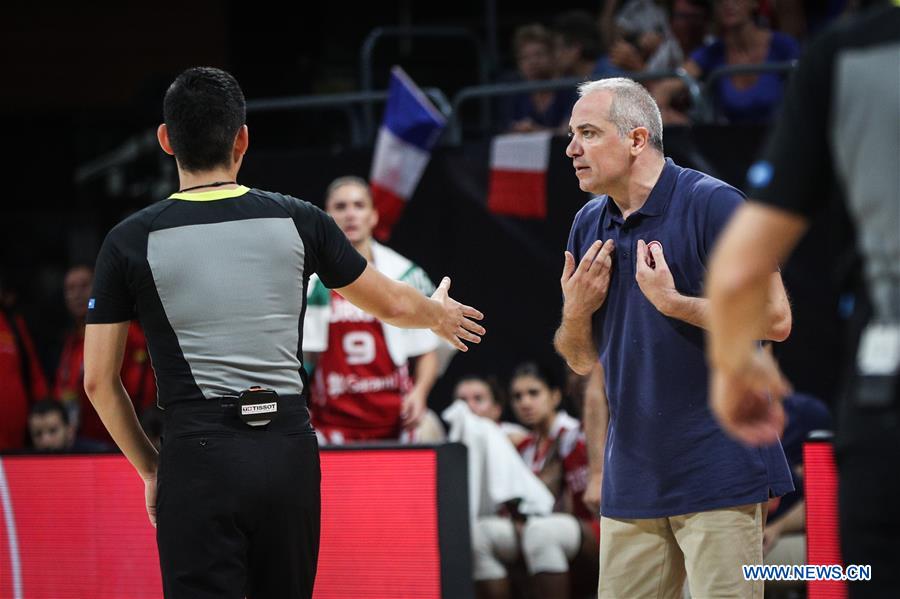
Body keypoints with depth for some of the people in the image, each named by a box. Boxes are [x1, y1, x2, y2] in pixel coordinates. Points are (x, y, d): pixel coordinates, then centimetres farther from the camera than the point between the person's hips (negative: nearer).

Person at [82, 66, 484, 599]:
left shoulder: (131, 241, -1)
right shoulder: (298, 221, 5)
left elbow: (99, 381, 2)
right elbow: (392, 304, 19)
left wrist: (149, 469, 15)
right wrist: (438, 313, 42)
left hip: (200, 455, -3)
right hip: (290, 451, 3)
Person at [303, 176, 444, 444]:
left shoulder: (406, 274, 7)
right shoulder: (312, 280, 4)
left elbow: (427, 351, 12)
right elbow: (301, 354, 6)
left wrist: (419, 392, -5)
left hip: (394, 420, 1)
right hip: (333, 421, -1)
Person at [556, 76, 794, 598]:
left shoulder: (712, 204, -9)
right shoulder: (590, 226, 11)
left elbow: (775, 320, -14)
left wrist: (672, 302, -19)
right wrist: (577, 310, -3)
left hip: (718, 473, -6)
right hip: (631, 484, 7)